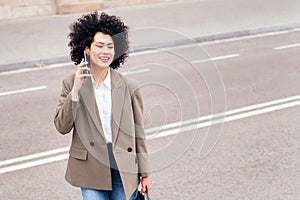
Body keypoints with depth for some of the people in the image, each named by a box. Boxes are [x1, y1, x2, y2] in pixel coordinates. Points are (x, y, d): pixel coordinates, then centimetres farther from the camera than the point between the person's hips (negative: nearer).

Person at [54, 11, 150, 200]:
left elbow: (138, 133, 4)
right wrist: (75, 90, -16)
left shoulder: (129, 87, -2)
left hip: (124, 169, 0)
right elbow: (62, 127, -6)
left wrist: (144, 173, 6)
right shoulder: (72, 83, 0)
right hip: (91, 169, 0)